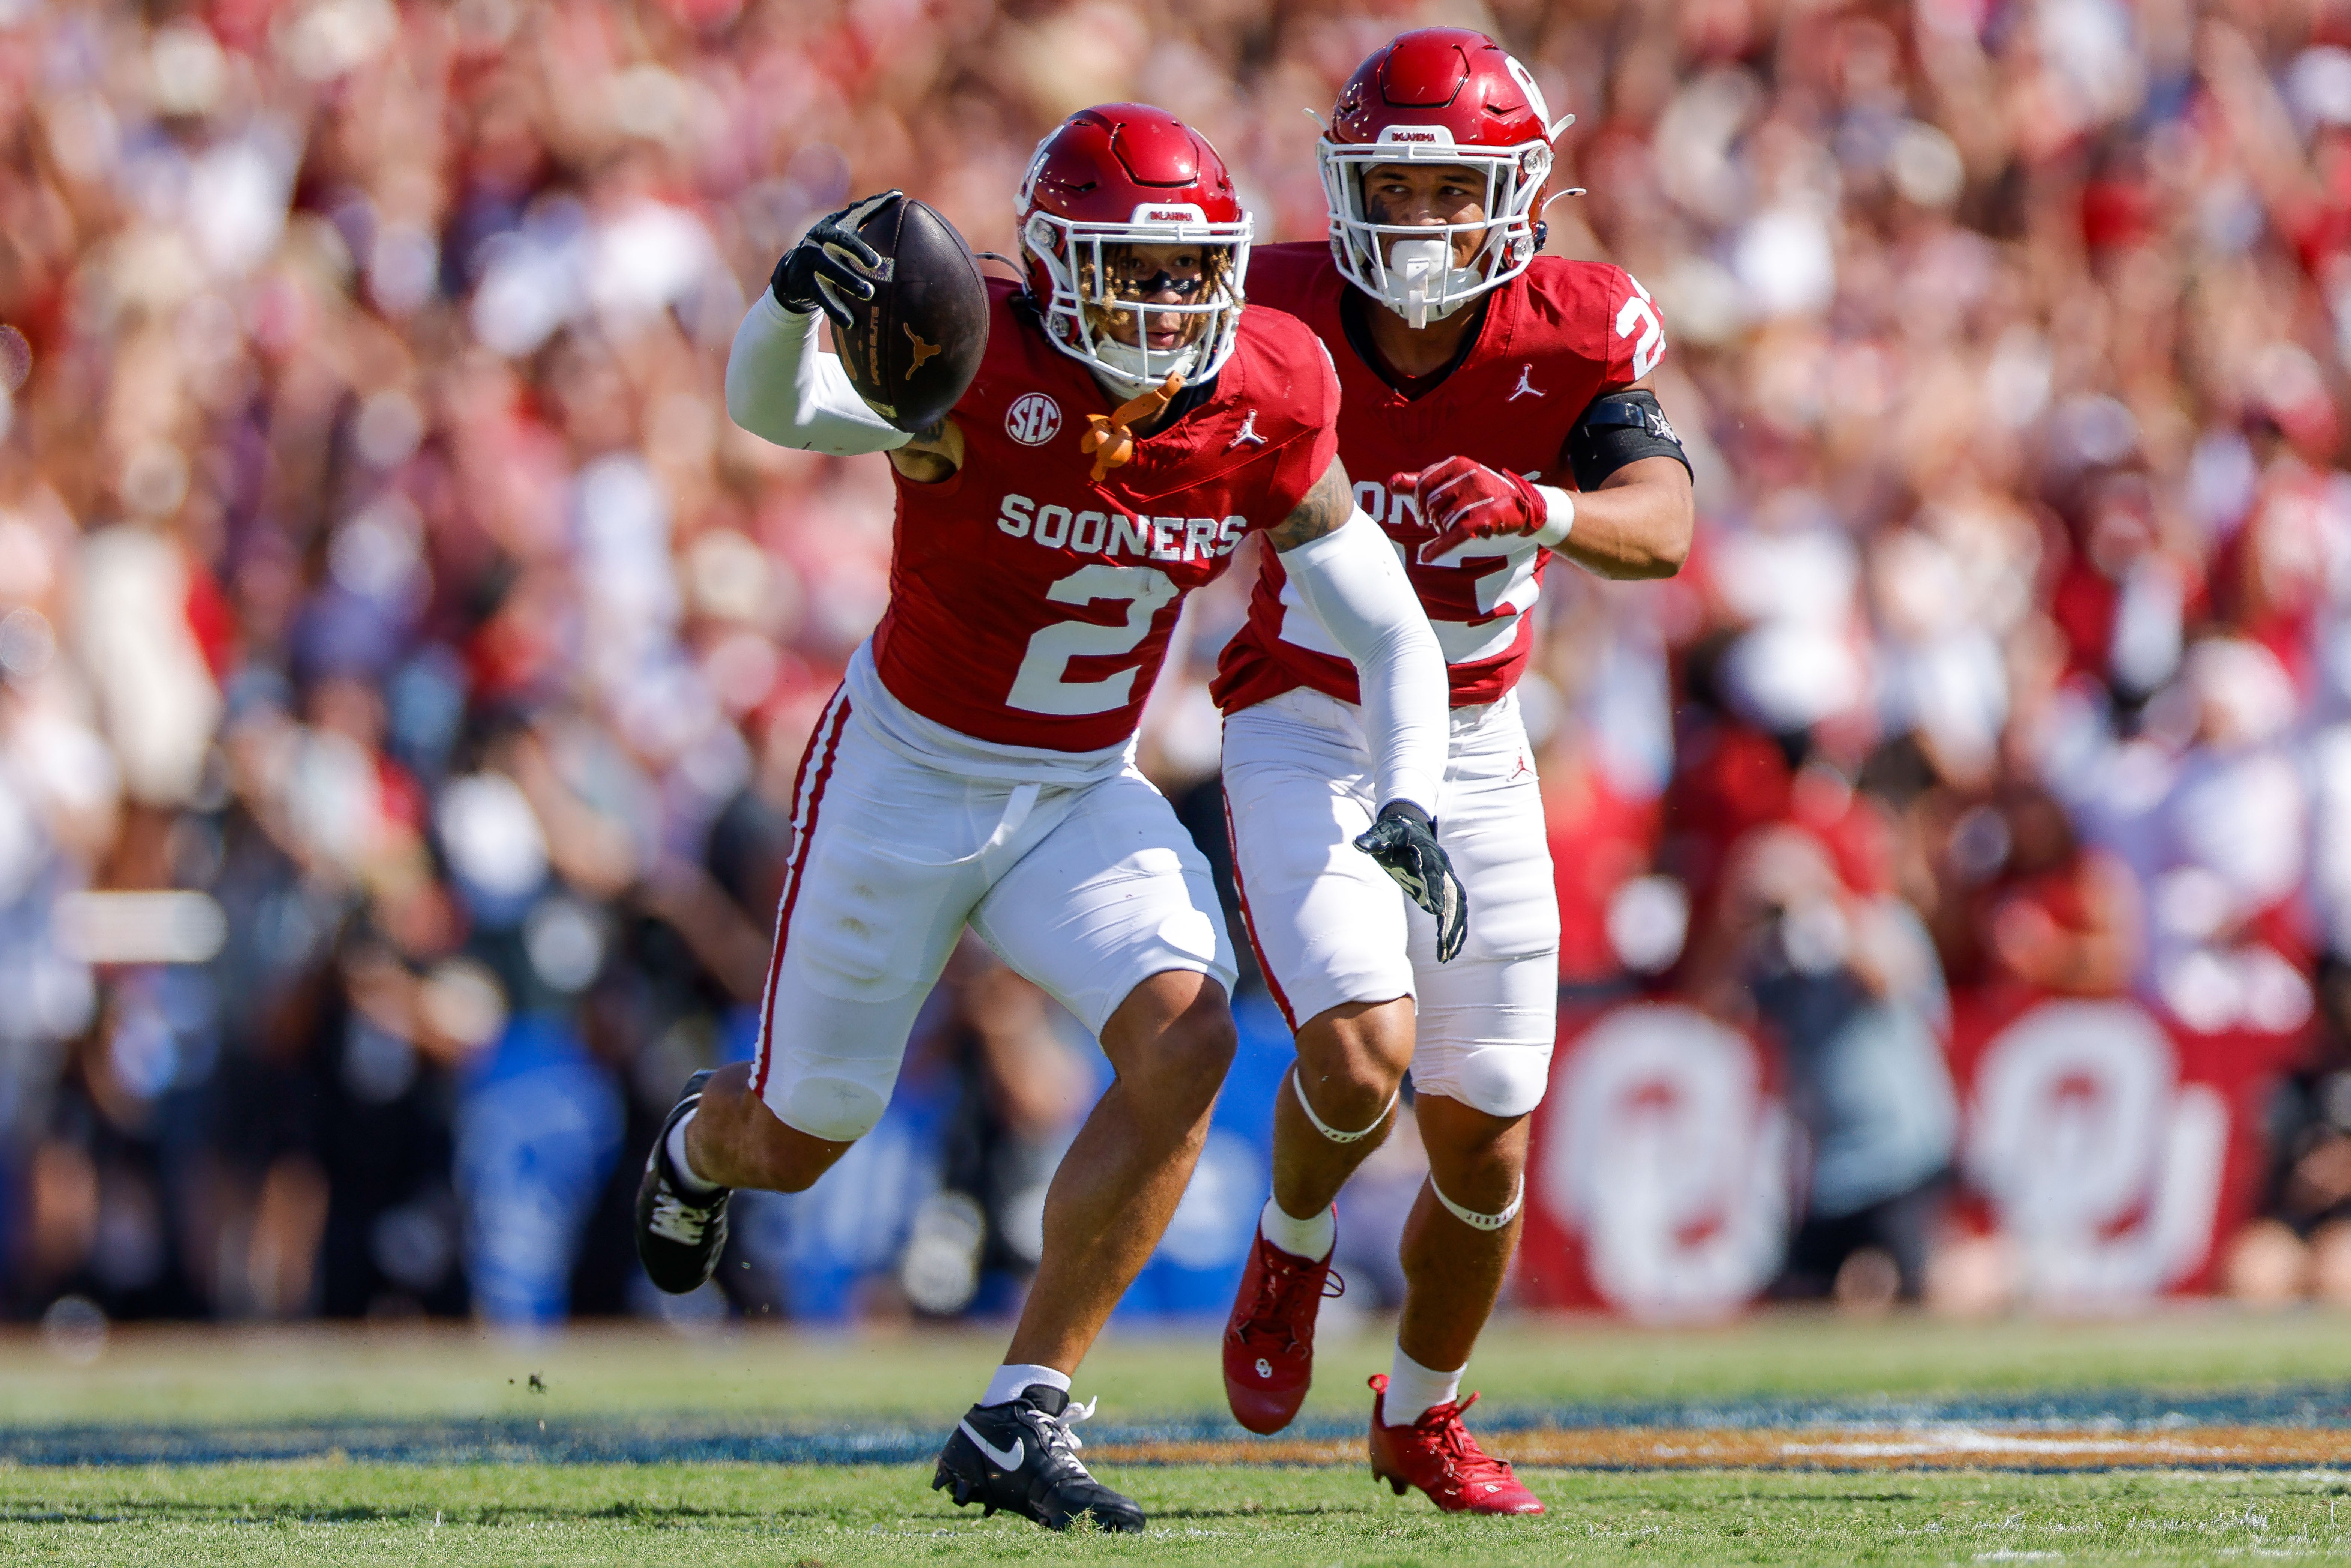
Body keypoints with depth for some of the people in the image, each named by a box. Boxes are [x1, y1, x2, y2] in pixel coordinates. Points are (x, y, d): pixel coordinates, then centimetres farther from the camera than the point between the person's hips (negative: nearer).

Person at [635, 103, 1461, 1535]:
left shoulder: (1264, 411, -12)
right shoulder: (979, 371, -26)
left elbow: (1391, 635, -1)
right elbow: (771, 405, -46)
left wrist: (1411, 801, -18)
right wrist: (793, 300, -69)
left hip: (1086, 798, 3)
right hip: (906, 783, -3)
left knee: (1186, 1045, -23)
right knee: (800, 1141, 10)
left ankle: (1022, 1421, -14)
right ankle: (705, 1143, 52)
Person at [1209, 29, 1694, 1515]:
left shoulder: (1572, 341, -15)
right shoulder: (1279, 322, -15)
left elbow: (1662, 525, -32)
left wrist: (1534, 507, -49)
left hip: (1471, 749, 2)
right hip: (1304, 737, -2)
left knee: (1486, 1141, 4)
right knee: (1363, 1053, -25)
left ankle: (1423, 1414, 32)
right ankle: (1294, 1248, 10)